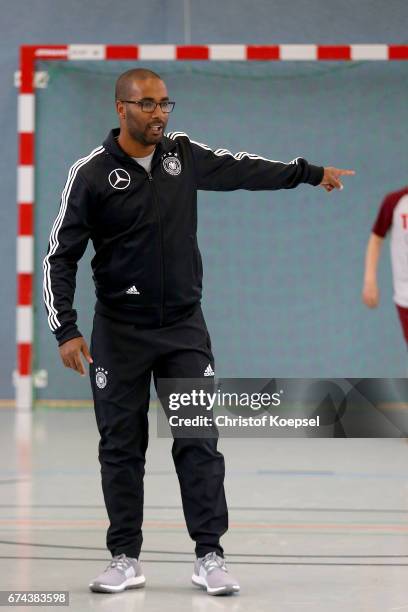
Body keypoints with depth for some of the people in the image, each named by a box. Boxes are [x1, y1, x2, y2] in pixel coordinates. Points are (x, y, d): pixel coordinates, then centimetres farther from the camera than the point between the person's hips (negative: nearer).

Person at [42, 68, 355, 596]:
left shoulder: (183, 154, 2)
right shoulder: (92, 174, -9)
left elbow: (242, 169, 19)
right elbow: (60, 256, -8)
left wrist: (310, 172, 28)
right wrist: (65, 331, -15)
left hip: (184, 327, 3)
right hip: (119, 332, -3)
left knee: (199, 441, -2)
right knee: (121, 447, 3)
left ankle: (209, 557, 3)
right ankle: (126, 560, 12)